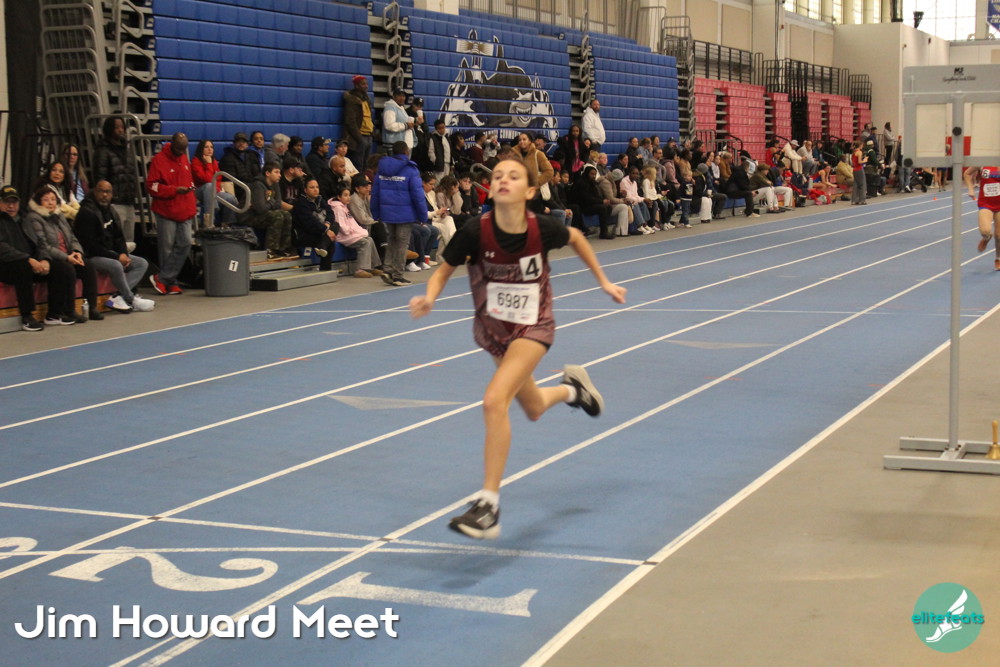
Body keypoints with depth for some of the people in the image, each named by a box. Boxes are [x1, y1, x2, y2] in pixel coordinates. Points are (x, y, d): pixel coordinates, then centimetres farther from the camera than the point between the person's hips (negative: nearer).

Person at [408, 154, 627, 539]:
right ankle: (571, 387, 59)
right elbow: (445, 270, -6)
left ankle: (488, 508, -19)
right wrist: (429, 298, -27)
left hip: (533, 328, -3)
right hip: (491, 329, 3)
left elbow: (576, 238, 1)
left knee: (495, 401, -25)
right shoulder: (476, 231, -22)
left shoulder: (542, 230, -22)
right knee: (534, 409, 21)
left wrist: (603, 282, 8)